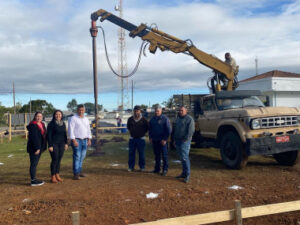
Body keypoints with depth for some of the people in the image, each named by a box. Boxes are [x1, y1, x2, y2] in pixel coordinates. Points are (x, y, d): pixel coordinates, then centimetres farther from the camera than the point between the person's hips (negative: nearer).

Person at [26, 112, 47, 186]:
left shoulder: (42, 125, 12)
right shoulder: (33, 125, -14)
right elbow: (34, 138, -20)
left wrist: (43, 147, 13)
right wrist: (37, 148, -22)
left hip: (39, 147, 9)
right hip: (34, 148, -9)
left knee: (35, 163, 14)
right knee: (33, 163, -4)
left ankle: (34, 179, 22)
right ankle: (33, 181, 2)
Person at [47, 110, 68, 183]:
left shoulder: (63, 123, 9)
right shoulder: (51, 124, -7)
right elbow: (49, 135, -9)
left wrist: (66, 143, 11)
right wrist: (50, 146, -14)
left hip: (61, 144, 5)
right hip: (54, 144, -5)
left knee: (59, 160, 8)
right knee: (55, 160, -4)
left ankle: (57, 175, 19)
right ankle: (53, 176, 8)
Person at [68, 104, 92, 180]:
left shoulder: (86, 119, 14)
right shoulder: (73, 118, -6)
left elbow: (88, 129, 19)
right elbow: (71, 130, -11)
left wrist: (89, 139, 12)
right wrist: (74, 140, -17)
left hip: (84, 140, 6)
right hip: (77, 140, -6)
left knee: (82, 157, 9)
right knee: (77, 157, -7)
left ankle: (79, 172, 18)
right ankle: (76, 174, -3)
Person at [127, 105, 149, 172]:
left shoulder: (143, 120, -5)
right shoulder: (130, 119, 3)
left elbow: (147, 128, 9)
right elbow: (128, 127, 21)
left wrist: (142, 133, 6)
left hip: (141, 139, -2)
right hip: (132, 139, 2)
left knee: (141, 153, 3)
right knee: (131, 153, 4)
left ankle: (142, 167, 15)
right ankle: (131, 167, 14)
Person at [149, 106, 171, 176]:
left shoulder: (165, 119, -5)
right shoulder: (152, 119, 11)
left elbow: (168, 130, -8)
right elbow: (150, 129, 19)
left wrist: (165, 139, -14)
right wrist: (150, 137, 7)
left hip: (162, 140, -5)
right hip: (154, 140, 5)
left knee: (164, 155, 0)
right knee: (156, 155, 11)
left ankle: (165, 169, 7)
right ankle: (157, 169, 20)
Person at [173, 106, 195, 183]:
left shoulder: (189, 119, -7)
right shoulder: (178, 119, 19)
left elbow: (191, 130, -15)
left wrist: (186, 139, -18)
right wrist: (174, 139, 17)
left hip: (184, 141, -8)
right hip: (178, 141, 8)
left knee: (184, 158, -11)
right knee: (181, 158, 11)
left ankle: (187, 175, -6)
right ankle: (183, 173, 19)